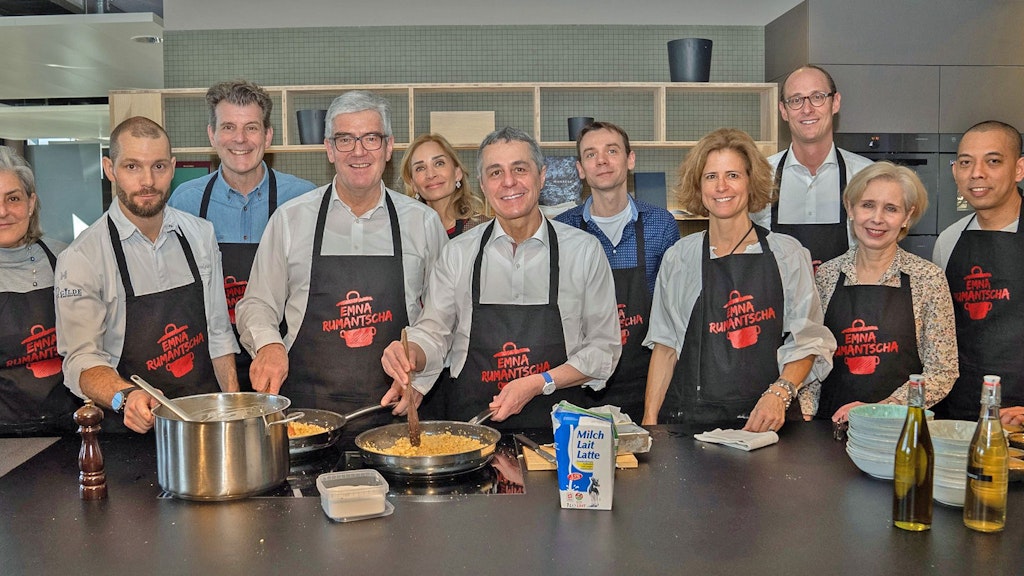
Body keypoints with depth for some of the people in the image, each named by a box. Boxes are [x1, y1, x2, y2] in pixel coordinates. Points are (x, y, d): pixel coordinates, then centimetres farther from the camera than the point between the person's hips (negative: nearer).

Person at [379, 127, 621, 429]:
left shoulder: (585, 250, 2)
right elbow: (433, 333, 10)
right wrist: (409, 355, -12)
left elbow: (604, 348, 4)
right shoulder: (457, 253, 6)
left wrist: (540, 383, -9)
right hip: (471, 424, 1)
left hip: (557, 426, -1)